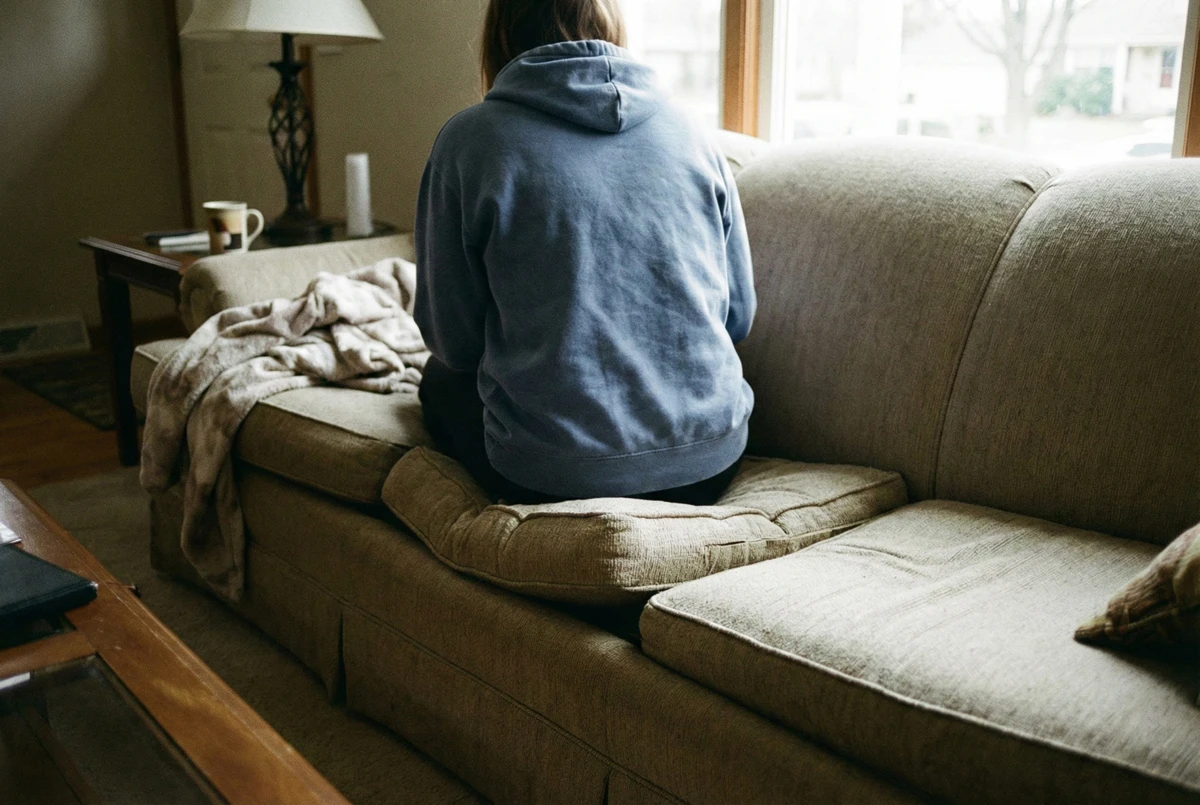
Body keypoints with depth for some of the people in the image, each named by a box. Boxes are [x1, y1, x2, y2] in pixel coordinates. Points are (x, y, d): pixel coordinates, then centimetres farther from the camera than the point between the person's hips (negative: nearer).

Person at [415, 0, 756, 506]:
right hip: (711, 463, 5)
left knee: (442, 382, 26)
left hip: (554, 477, -4)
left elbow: (453, 341, -3)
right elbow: (740, 316, 9)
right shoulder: (690, 135, 3)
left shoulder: (470, 140, -7)